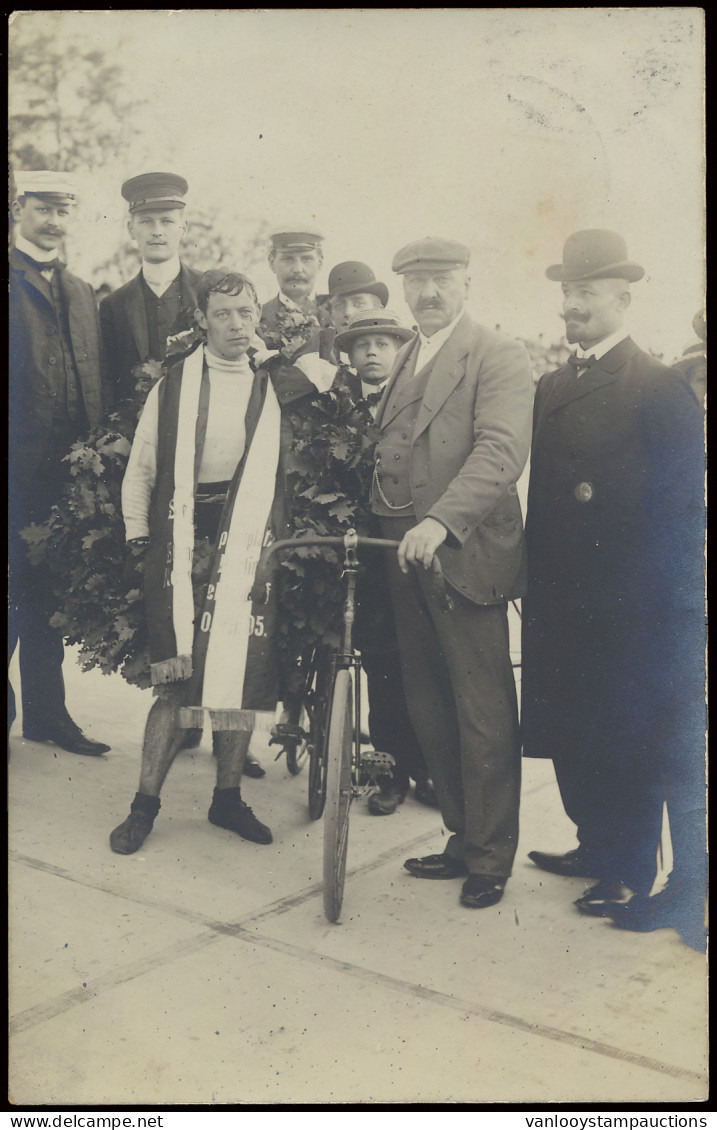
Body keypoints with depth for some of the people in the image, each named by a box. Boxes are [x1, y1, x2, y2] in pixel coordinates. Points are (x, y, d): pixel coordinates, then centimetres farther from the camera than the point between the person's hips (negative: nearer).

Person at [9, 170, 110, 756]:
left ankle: (47, 714, 21)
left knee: (50, 597, 12)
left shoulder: (83, 294, 19)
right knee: (14, 595, -2)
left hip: (68, 473, 6)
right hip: (18, 470, -6)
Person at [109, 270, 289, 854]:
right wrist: (138, 535, 7)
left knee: (242, 673, 1)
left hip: (250, 545, 2)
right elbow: (141, 467, 11)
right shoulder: (174, 384, 5)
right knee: (178, 679, -5)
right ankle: (146, 802, 9)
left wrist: (283, 535, 7)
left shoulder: (277, 386, 10)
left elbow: (292, 470, 14)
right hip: (184, 543, -2)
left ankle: (228, 796, 18)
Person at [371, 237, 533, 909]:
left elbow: (501, 449, -18)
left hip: (465, 552, -7)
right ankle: (461, 837, 28)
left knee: (483, 715, 0)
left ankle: (490, 858, 15)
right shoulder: (401, 361, 20)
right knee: (429, 713, 13)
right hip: (402, 554, 7)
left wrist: (441, 520, -31)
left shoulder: (497, 356, -4)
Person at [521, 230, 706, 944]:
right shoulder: (550, 388, 14)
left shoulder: (659, 389, -6)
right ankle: (603, 848, 29)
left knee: (630, 742, 2)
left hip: (637, 607, -6)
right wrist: (533, 579, 7)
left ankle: (629, 872, 16)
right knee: (573, 737, 12)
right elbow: (542, 492, 14)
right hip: (563, 603, 7)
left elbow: (676, 504, -9)